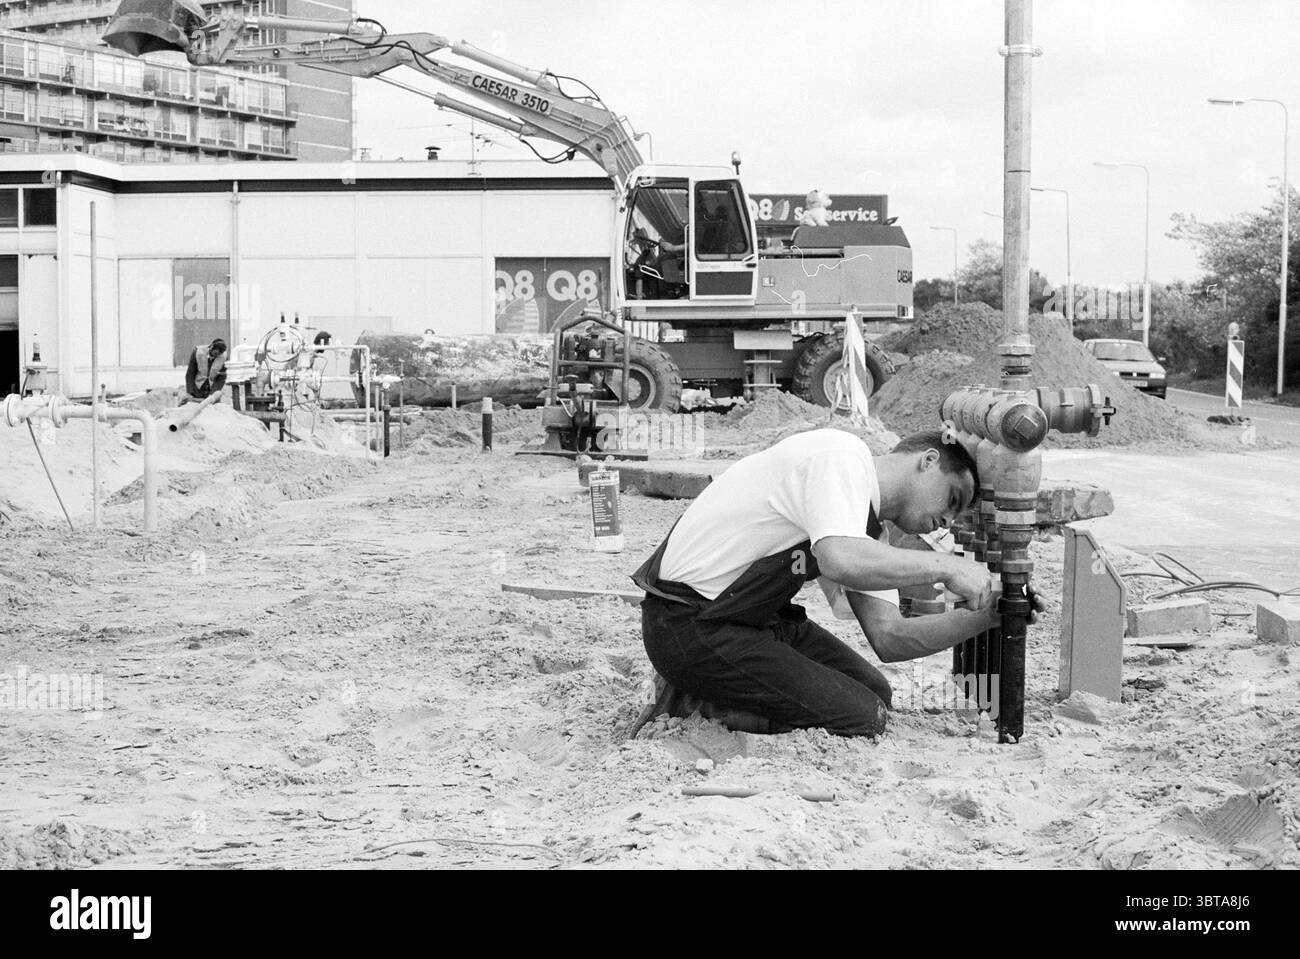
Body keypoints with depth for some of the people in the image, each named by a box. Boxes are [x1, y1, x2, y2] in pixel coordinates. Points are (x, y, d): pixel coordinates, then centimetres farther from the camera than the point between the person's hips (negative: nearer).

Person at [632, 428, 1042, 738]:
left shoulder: (865, 528, 13)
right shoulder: (841, 456, -17)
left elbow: (888, 638, 4)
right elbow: (841, 561, -36)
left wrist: (985, 616, -6)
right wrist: (946, 566, -25)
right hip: (689, 625, -10)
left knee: (874, 692, 14)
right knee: (862, 719, -11)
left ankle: (711, 696, 10)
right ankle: (697, 706, -4)